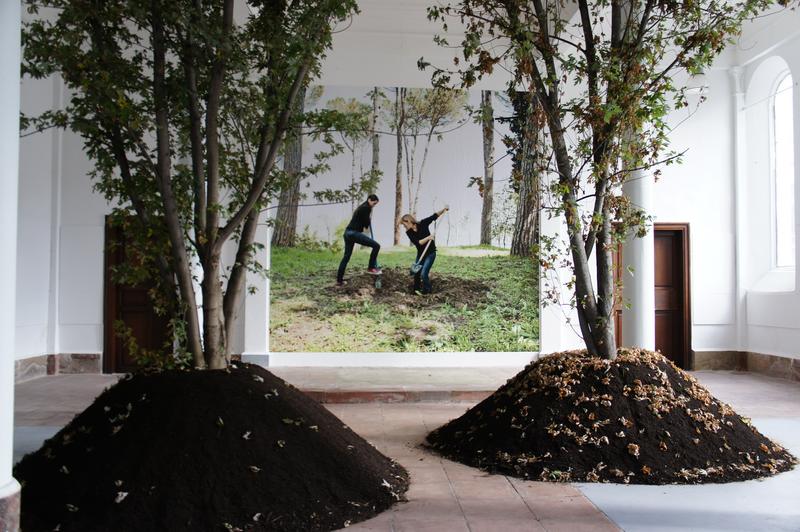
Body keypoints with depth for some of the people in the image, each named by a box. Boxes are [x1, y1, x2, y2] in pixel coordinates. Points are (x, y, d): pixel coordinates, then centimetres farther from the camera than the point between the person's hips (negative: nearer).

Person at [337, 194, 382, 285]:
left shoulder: (361, 207, 23)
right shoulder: (367, 208, -8)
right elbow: (367, 223, -8)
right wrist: (369, 222, 11)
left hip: (348, 232, 10)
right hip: (354, 233, -10)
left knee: (346, 256, 15)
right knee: (376, 246, -7)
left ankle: (339, 280, 19)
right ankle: (371, 267, 2)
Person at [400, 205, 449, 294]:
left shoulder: (423, 223, -14)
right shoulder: (409, 233, -9)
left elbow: (434, 216, -5)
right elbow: (417, 243, -21)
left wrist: (443, 210, -18)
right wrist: (427, 238, -34)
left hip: (430, 253, -4)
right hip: (421, 253, 4)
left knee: (423, 274, -13)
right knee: (416, 273, 9)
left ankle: (427, 292, 5)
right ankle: (416, 290, 28)